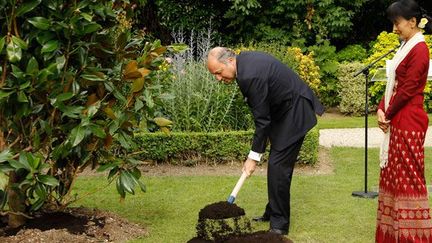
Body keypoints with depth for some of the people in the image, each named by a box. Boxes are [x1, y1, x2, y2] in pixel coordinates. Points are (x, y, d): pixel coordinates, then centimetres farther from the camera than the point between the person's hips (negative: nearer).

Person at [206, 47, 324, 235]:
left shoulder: (251, 76, -28)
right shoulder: (244, 59, 2)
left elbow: (262, 119, -23)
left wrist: (254, 156, -16)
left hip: (294, 112, -10)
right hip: (285, 108, 10)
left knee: (278, 166, -10)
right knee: (277, 165, 15)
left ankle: (279, 224, -4)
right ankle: (272, 213, 25)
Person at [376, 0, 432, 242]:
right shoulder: (406, 46, 15)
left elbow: (408, 89, -17)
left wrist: (388, 114, -8)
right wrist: (382, 109, 1)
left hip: (409, 122, -9)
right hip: (397, 121, 9)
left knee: (408, 176, -4)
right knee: (394, 174, 12)